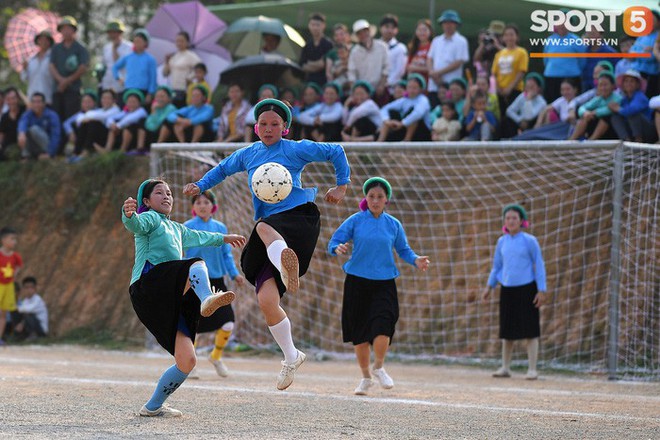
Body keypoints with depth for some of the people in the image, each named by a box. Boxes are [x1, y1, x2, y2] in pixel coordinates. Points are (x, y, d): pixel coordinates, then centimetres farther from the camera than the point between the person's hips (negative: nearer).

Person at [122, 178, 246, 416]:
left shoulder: (175, 228, 34)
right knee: (197, 266, -28)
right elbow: (136, 225, -18)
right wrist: (129, 215, -41)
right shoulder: (150, 218, 7)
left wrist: (223, 238, 67)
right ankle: (206, 299, -60)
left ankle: (153, 406, 9)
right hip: (148, 283, -8)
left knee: (187, 361, -2)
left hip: (168, 304, 8)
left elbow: (197, 236, 54)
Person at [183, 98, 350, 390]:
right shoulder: (248, 155, 18)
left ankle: (286, 262, -73)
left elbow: (335, 152, 11)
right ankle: (291, 357, 7)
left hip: (299, 217, -5)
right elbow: (223, 169, 36)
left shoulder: (295, 150, 3)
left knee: (263, 227, -42)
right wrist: (200, 186, 25)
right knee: (266, 300, -9)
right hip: (271, 227, 5)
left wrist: (342, 186, 9)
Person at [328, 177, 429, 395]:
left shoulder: (393, 225, 6)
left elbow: (403, 250, 13)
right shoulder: (355, 221, 0)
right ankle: (366, 377, 19)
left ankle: (379, 367, 7)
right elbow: (333, 242, -2)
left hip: (384, 283, 0)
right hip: (357, 281, 0)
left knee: (382, 326, -18)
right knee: (359, 332, 3)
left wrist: (416, 260, -7)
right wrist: (338, 249, -25)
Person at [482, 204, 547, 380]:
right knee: (507, 330, 8)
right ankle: (505, 368, 15)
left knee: (530, 330, -3)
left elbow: (539, 265, -3)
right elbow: (497, 266, 17)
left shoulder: (530, 241, -5)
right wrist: (489, 287, 10)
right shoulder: (502, 242, 7)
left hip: (526, 289, -4)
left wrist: (542, 291, -9)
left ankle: (532, 370, 0)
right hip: (507, 289, 4)